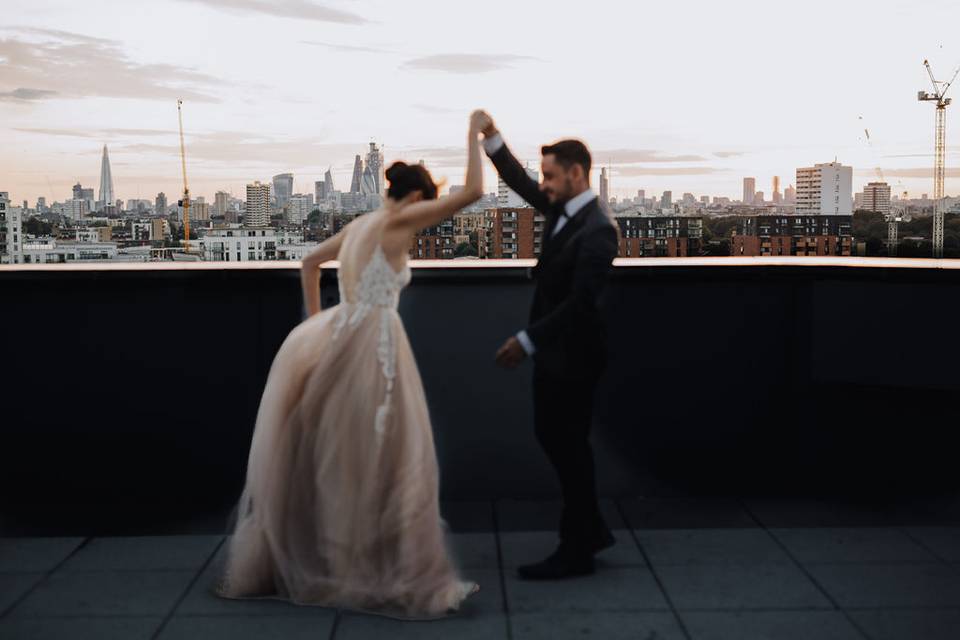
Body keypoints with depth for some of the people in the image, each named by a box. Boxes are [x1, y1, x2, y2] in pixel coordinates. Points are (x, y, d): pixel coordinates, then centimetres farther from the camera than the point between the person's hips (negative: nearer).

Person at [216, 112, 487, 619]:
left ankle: (290, 565, 27)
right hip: (370, 351, -9)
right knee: (380, 463, -3)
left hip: (339, 344, 9)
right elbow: (472, 192, -13)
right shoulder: (396, 221, -8)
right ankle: (397, 577, 3)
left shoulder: (358, 225, 15)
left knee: (325, 459, 17)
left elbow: (310, 262, 31)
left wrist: (314, 320, 32)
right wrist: (474, 131, -2)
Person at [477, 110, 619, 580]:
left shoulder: (597, 230, -22)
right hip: (554, 349, 9)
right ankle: (591, 529, 30)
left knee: (569, 444, 1)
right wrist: (492, 137, 1)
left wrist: (527, 341, -27)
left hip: (572, 355, -9)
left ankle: (577, 551, 15)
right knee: (551, 436, 17)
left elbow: (580, 301, -27)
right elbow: (520, 183, 15)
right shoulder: (563, 209, 5)